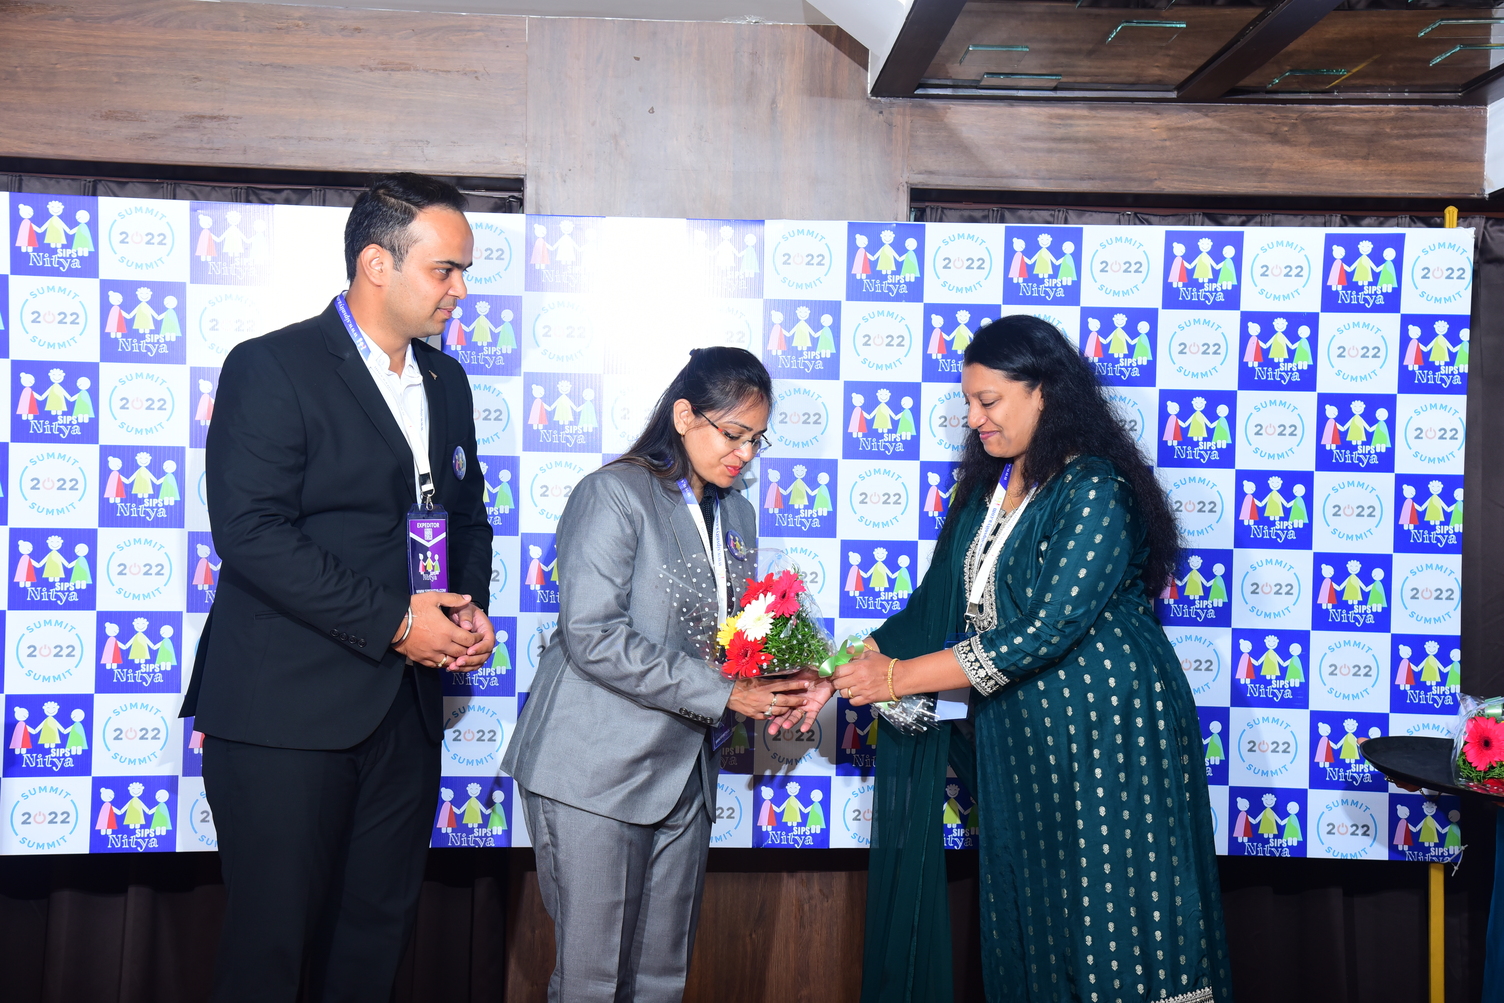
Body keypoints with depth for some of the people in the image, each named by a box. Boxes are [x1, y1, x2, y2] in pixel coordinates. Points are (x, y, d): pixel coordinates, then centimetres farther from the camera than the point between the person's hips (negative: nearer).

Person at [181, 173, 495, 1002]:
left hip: (404, 707, 7)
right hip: (286, 710, -6)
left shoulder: (445, 380, 14)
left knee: (375, 933, 13)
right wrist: (393, 619, -18)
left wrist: (471, 609, 3)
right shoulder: (271, 368, -9)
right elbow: (249, 531, -18)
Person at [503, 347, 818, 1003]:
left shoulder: (737, 516, 15)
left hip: (684, 774, 7)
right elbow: (592, 636, -19)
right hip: (596, 775, -7)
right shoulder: (615, 494, -9)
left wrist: (768, 693, -2)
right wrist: (722, 696, -18)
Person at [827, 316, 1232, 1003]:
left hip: (1105, 734, -7)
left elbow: (1045, 632, -23)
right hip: (1017, 738, 7)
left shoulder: (1096, 490, -16)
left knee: (1104, 922, 2)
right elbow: (939, 605, 9)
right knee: (1024, 919, 12)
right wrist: (849, 668, -4)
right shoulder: (985, 486, 9)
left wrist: (899, 676, -21)